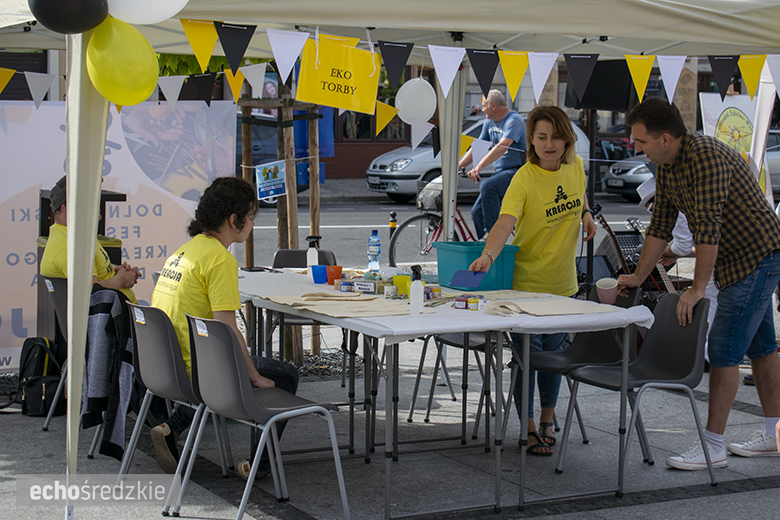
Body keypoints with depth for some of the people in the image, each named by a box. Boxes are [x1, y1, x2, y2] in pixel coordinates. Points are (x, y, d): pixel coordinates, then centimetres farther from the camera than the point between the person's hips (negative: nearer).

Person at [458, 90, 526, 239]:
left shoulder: (514, 120, -14)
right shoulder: (489, 123, 14)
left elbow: (503, 146, -29)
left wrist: (480, 166, -38)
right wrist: (457, 166, 8)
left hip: (516, 171, -9)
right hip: (499, 172, 9)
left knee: (487, 186, -34)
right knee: (477, 212, -2)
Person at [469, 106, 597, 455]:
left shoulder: (575, 166, -3)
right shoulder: (525, 179, -21)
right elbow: (505, 221, -36)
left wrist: (585, 213, 4)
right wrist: (488, 254, -53)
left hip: (563, 282, 5)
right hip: (527, 281, -5)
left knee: (554, 352, 15)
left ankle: (547, 420, 32)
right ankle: (529, 429, 14)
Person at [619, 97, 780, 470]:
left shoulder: (707, 156, -27)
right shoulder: (665, 168, 3)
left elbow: (709, 226, -31)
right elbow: (660, 227, 10)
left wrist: (698, 287, -30)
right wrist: (638, 277, 7)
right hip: (734, 260, 10)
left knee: (724, 349, -11)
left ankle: (712, 447, -7)